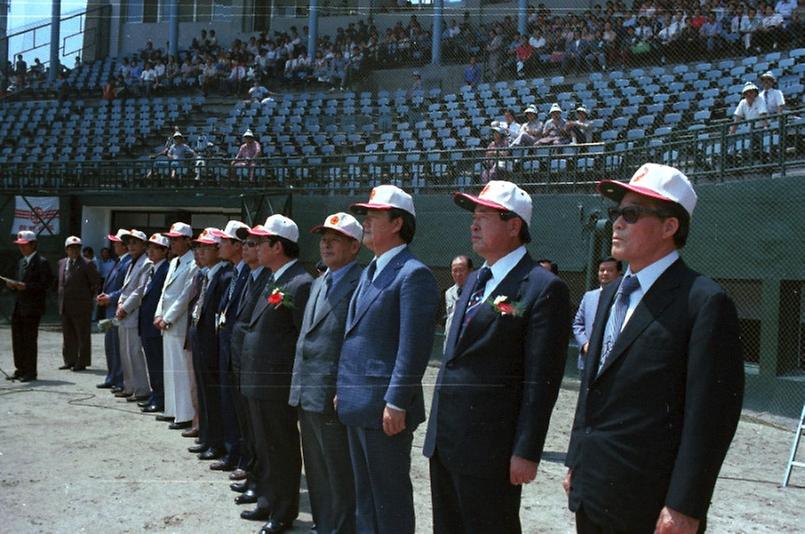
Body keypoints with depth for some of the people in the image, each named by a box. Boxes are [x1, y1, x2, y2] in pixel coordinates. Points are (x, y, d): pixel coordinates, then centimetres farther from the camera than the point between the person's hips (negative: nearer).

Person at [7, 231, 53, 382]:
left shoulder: (41, 262, -8)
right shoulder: (21, 261, 18)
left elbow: (46, 283, -14)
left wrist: (26, 286, -22)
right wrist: (12, 284, 2)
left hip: (32, 308, -8)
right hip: (18, 306, 8)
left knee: (29, 340, -4)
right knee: (17, 339, 9)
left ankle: (30, 372, 3)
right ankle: (20, 369, 19)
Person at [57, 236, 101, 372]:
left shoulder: (87, 264, -9)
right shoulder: (62, 263, 12)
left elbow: (96, 283, -6)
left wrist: (89, 298, -1)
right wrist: (62, 297, 17)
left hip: (81, 306, -7)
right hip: (65, 306, 7)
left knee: (83, 336, 1)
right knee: (68, 335, 13)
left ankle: (82, 362, 7)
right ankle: (70, 361, 22)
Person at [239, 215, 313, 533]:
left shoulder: (300, 284, -18)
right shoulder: (273, 280, 13)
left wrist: (296, 382, -16)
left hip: (278, 384, -10)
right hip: (258, 381, 10)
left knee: (282, 450, 5)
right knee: (264, 447, 20)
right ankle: (268, 503, 35)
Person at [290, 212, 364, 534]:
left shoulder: (361, 284, -12)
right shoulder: (319, 284, 17)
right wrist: (299, 385, 18)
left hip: (334, 399, -9)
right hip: (307, 396, 9)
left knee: (339, 481, 3)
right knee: (317, 477, 19)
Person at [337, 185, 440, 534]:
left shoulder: (413, 274, -13)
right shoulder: (370, 272, 16)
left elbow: (414, 347, -19)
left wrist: (396, 404, -21)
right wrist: (343, 388, 18)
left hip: (384, 407, -9)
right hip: (357, 403, 9)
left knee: (390, 496, 3)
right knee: (365, 493, 19)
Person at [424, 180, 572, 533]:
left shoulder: (544, 288, -12)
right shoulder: (475, 280, 15)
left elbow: (541, 380, -15)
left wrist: (526, 452, -17)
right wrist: (438, 430, 17)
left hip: (489, 449, -8)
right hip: (444, 440, 8)